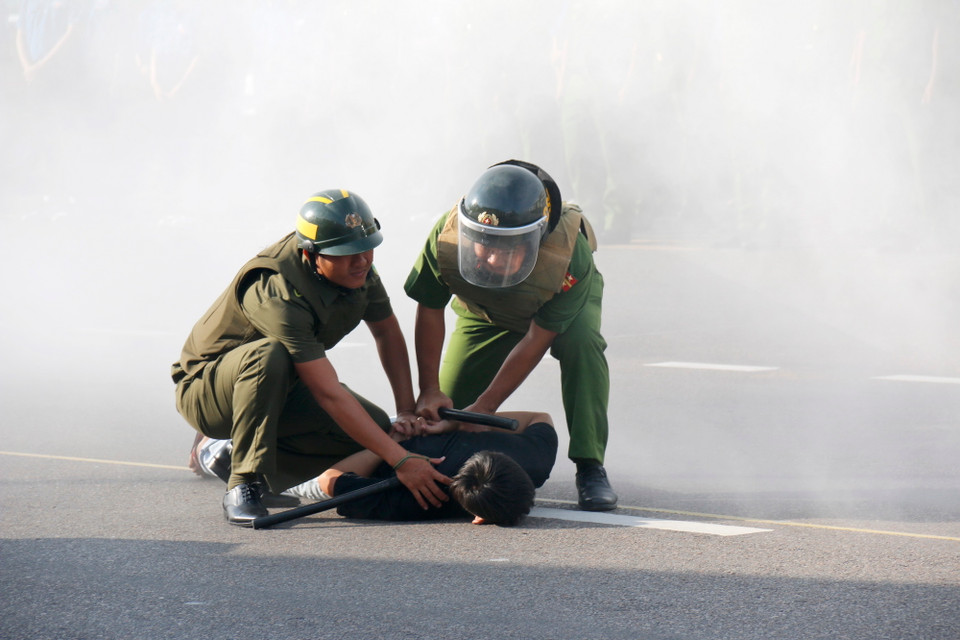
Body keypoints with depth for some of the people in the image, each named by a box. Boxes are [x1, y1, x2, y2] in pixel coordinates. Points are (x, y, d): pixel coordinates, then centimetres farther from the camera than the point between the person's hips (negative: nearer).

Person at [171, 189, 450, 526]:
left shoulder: (356, 267, -11)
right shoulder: (278, 292, -35)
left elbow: (387, 332, 7)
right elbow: (328, 393, -38)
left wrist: (407, 412, -5)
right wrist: (401, 460, -41)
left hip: (277, 386, 9)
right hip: (205, 388, -9)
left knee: (380, 429, -9)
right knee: (270, 355, -40)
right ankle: (243, 485, -27)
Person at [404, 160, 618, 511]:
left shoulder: (570, 255, -44)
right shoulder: (447, 236, -38)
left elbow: (536, 340, -34)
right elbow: (429, 310, -20)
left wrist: (483, 408, -34)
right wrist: (429, 391, -25)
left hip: (565, 300, -2)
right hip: (485, 311, 3)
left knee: (582, 343, -34)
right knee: (448, 406, -5)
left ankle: (589, 468, -27)